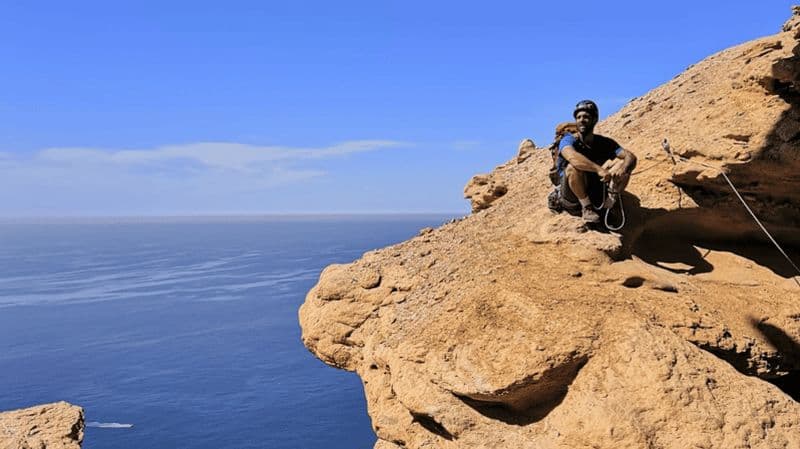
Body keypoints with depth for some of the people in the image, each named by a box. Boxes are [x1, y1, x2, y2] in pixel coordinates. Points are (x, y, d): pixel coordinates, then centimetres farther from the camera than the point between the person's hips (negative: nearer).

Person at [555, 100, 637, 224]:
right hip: (572, 199, -4)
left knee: (623, 162, -8)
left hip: (596, 194, 4)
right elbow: (572, 157, -33)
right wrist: (599, 169, -43)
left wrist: (622, 169, -29)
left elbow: (631, 157, -6)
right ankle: (587, 209, -20)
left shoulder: (604, 142, 5)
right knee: (574, 167, -33)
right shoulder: (568, 140, -9)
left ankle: (610, 199, -22)